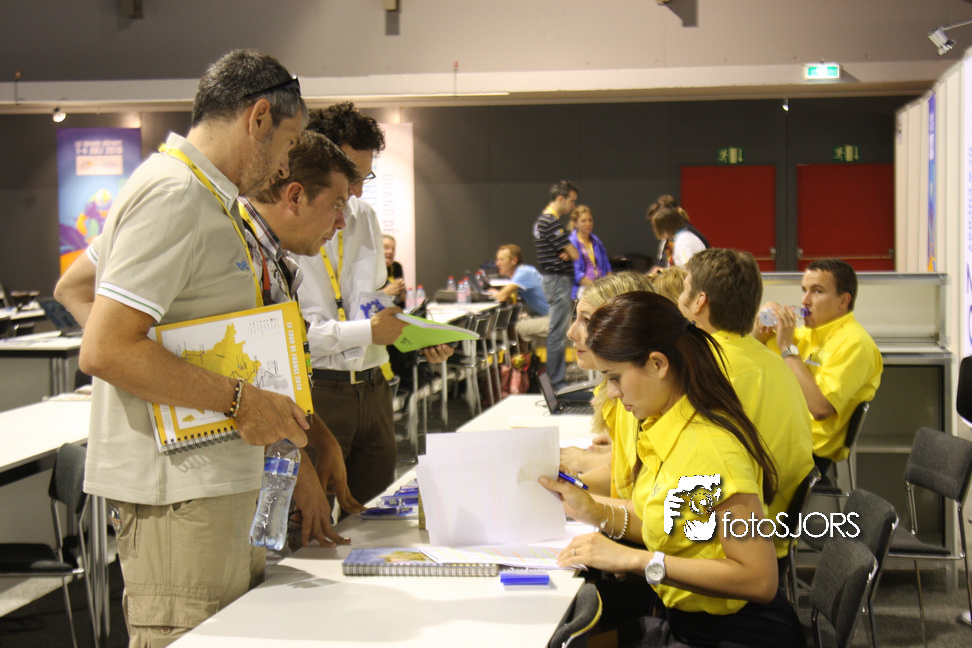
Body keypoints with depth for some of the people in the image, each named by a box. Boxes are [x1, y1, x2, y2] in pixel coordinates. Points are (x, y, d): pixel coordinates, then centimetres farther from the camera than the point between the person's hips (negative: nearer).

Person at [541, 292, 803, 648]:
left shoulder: (713, 447, -23)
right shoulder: (666, 428, 4)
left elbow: (757, 579, -26)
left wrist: (633, 559, -25)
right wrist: (597, 513, -1)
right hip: (681, 614, 8)